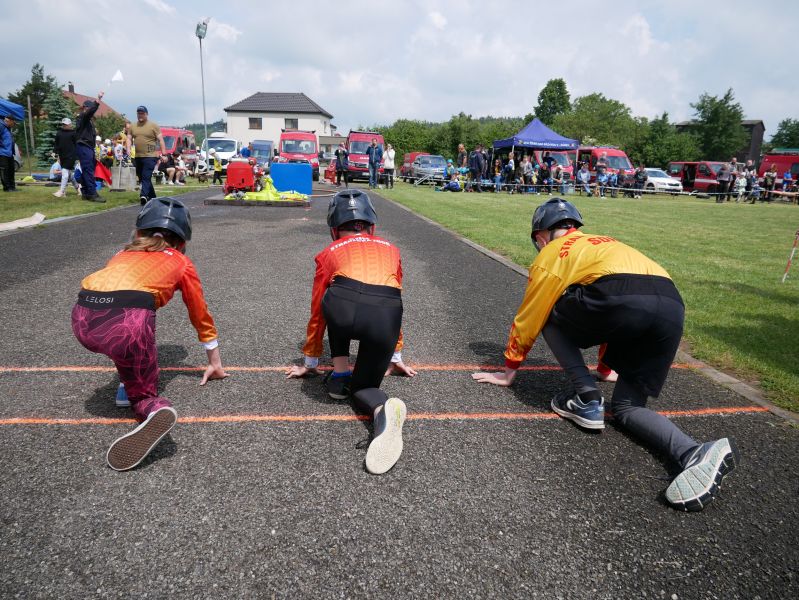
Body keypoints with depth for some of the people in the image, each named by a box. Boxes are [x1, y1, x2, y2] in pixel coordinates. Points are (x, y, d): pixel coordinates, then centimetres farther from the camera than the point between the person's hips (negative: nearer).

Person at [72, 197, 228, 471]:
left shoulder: (124, 254, 35)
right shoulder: (181, 262, 25)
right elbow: (201, 315, 33)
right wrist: (214, 363, 46)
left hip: (82, 321, 4)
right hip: (127, 323, -3)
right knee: (142, 389, 21)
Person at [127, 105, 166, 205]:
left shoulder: (153, 125, 0)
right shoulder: (132, 126, 14)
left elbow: (160, 140, -2)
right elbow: (129, 139, 14)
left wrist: (163, 153, -9)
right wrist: (128, 149, -4)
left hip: (150, 156, -6)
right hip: (138, 156, 6)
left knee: (146, 177, -17)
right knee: (141, 178, 11)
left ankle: (144, 196, -26)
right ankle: (152, 197, 21)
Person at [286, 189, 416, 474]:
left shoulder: (329, 253, 30)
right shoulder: (390, 249, 35)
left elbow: (317, 312, 36)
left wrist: (310, 363, 49)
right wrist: (396, 357, 54)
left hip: (342, 308, -1)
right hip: (385, 317, 1)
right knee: (363, 387, 20)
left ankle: (340, 373, 26)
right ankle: (384, 408, -14)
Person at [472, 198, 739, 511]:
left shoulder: (551, 253, 20)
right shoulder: (605, 244, 39)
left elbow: (528, 319, 24)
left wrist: (509, 371, 37)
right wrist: (606, 366, 62)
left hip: (621, 301, -7)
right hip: (673, 310, 7)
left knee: (549, 314, 21)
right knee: (626, 408, 16)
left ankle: (586, 400, 11)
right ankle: (696, 453, -9)